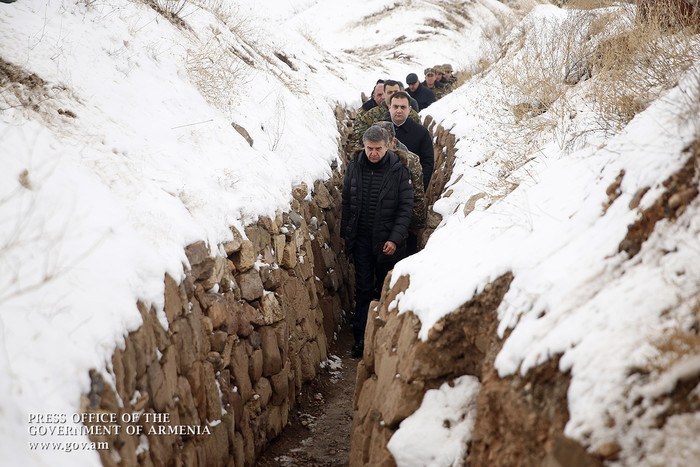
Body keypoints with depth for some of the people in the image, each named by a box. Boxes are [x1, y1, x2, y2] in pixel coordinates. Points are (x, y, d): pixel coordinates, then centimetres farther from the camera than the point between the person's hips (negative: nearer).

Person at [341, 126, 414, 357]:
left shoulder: (399, 171, -9)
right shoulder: (353, 167, 0)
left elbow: (405, 208, -7)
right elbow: (346, 203, 10)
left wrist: (395, 239, -13)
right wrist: (345, 234, 9)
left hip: (387, 240, -2)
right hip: (361, 239, 2)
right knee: (363, 288, 3)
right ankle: (361, 337, 8)